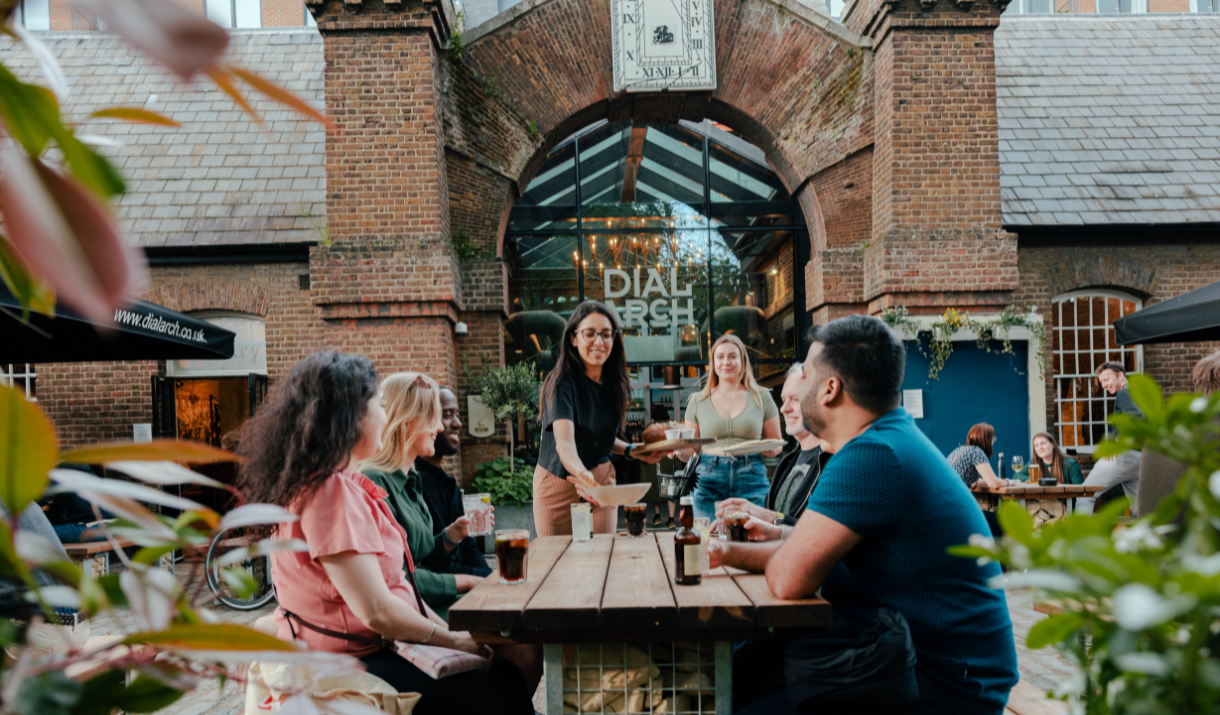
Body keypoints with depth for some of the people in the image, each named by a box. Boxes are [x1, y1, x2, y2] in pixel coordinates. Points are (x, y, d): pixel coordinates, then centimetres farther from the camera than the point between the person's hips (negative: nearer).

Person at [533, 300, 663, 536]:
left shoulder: (613, 383, 0)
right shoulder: (562, 383, -20)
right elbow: (564, 442, -35)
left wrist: (633, 451, -1)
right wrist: (582, 474, -53)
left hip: (602, 480, 5)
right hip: (559, 483, -5)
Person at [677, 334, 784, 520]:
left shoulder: (761, 398, 9)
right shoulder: (698, 401, 10)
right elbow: (691, 452, 13)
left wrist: (771, 449, -7)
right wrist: (678, 450, -9)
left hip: (751, 482, 0)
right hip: (708, 482, 0)